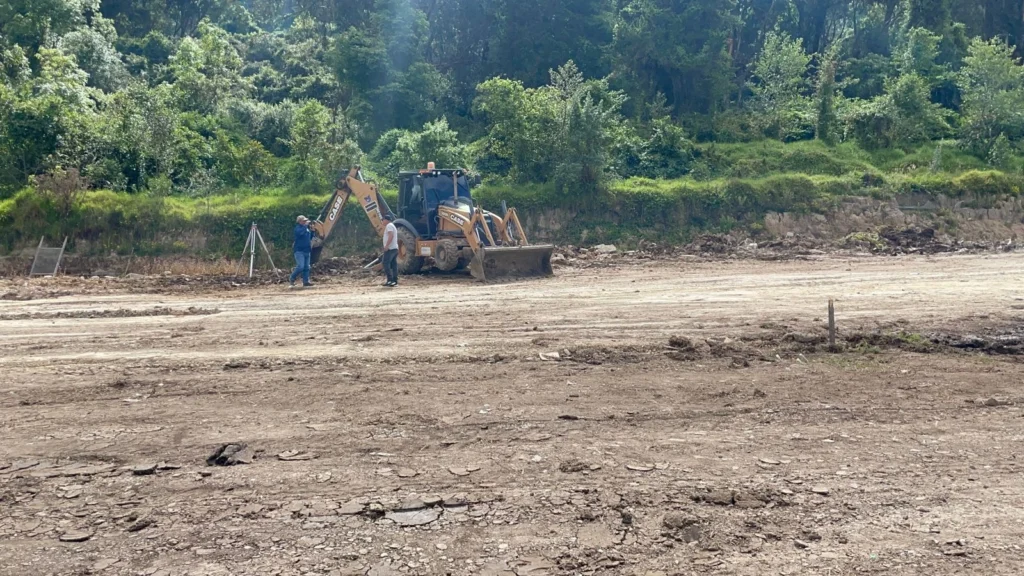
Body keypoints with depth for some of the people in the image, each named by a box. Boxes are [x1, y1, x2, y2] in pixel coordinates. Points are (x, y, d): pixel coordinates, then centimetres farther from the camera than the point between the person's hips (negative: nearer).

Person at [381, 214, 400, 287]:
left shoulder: (389, 225, -9)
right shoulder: (393, 226, 23)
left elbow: (391, 236, -23)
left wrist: (386, 245, -25)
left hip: (390, 248, -10)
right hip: (395, 248, 10)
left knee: (385, 263, -11)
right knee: (394, 264, 7)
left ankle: (390, 280, -17)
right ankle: (395, 281, 5)